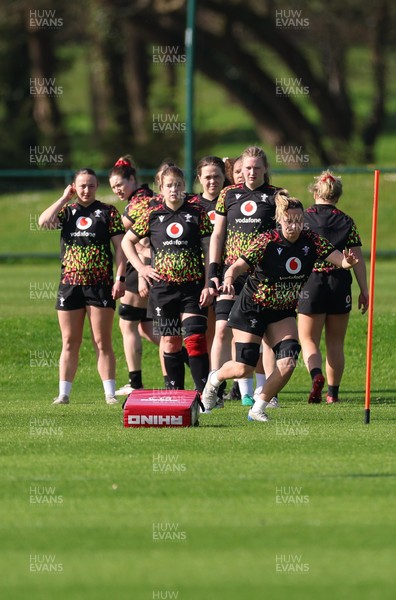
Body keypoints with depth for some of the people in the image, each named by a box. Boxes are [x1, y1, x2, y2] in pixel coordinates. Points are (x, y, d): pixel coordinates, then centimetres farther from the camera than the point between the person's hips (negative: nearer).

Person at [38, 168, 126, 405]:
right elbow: (44, 221, -9)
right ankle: (64, 393, 10)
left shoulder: (108, 212, 2)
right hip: (70, 285, 3)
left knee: (103, 343, -2)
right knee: (70, 343, 6)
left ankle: (110, 393, 0)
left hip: (100, 285, -3)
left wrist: (120, 278, -10)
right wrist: (65, 198, -4)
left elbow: (119, 247, -1)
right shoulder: (67, 210, 9)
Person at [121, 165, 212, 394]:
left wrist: (208, 285, -5)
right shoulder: (153, 215, 4)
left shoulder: (197, 212, 2)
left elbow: (208, 250, 2)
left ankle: (204, 392, -11)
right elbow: (127, 241, 14)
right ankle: (176, 391, 13)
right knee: (170, 340, 6)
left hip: (192, 286, -2)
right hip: (163, 287, 2)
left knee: (195, 338, -12)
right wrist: (141, 268, 3)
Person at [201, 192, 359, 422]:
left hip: (283, 312, 4)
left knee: (288, 363, -13)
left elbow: (339, 258, -20)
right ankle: (215, 378, 30)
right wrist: (228, 279, -48)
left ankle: (258, 408, 6)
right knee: (244, 367, -5)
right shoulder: (267, 241, -22)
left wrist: (348, 262, -44)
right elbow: (237, 266, -26)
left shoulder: (311, 241, -11)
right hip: (252, 308, -4)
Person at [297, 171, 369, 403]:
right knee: (336, 343, 14)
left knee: (308, 340, 5)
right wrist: (364, 290, 8)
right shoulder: (346, 222, 1)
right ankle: (333, 392, 17)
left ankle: (316, 375, -23)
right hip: (340, 285, 1)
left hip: (311, 284, -1)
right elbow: (357, 259, 1)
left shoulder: (303, 218, -1)